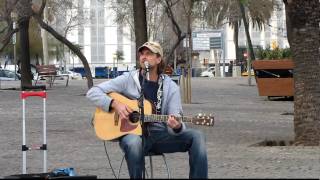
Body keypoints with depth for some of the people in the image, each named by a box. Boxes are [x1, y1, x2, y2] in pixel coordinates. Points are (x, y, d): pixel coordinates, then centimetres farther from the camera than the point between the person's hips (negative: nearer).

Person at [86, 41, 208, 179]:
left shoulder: (171, 87, 6)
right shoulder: (128, 79, 1)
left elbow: (175, 122, -1)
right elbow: (92, 93, -1)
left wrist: (177, 126, -27)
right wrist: (115, 104, -17)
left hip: (161, 135, 3)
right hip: (133, 133, -2)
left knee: (196, 136, -21)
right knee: (133, 142, -40)